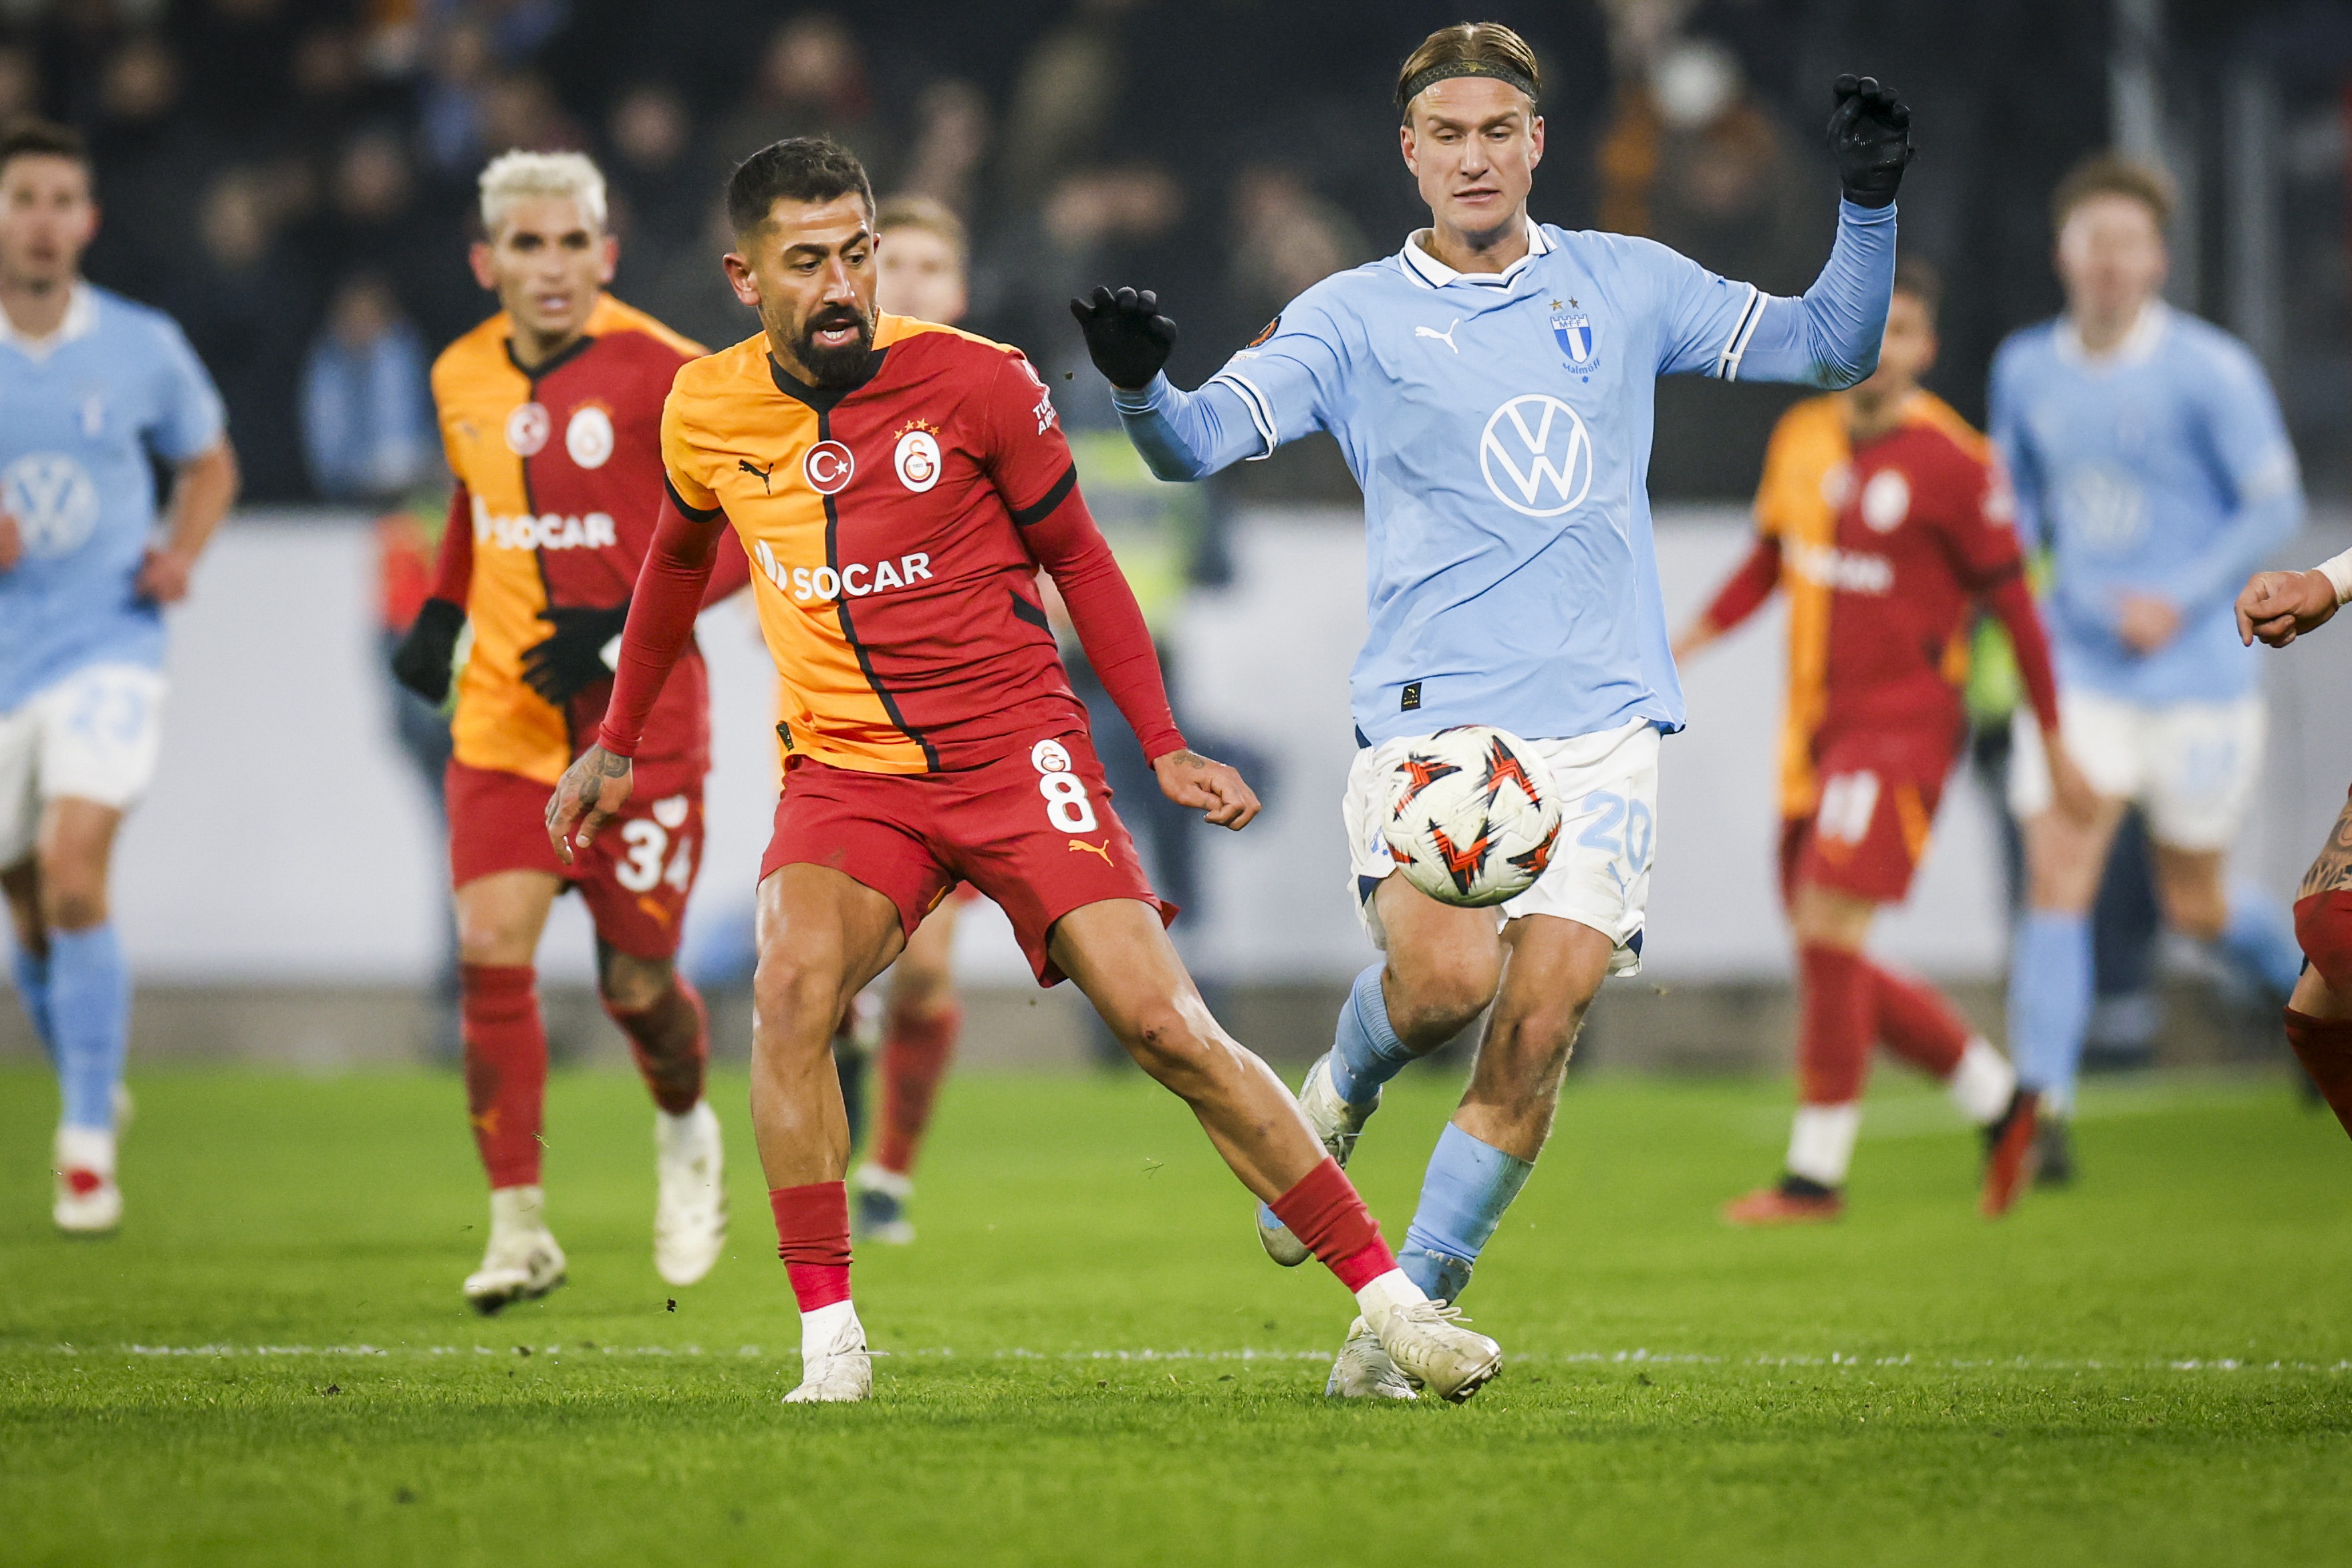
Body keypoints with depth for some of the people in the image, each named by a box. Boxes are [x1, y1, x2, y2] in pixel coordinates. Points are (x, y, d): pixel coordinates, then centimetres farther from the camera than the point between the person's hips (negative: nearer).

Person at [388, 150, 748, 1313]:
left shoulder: (661, 375, -13)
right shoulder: (463, 379, 4)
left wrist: (628, 626, -21)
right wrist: (440, 614, 8)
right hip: (504, 718, 4)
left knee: (636, 979, 0)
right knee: (491, 949, -13)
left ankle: (685, 1131, 35)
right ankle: (519, 1226, -7)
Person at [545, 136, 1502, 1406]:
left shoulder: (977, 383, -9)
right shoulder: (706, 413, 0)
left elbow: (1077, 561, 4)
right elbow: (678, 560, 22)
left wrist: (1165, 750, -1)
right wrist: (616, 744, 28)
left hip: (1017, 746, -2)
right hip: (845, 770, 2)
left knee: (1165, 1025, -12)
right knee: (791, 989, -27)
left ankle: (1390, 1303, -4)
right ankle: (830, 1347, -19)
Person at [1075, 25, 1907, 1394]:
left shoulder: (1627, 285, 14)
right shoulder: (1354, 318, 6)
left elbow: (1833, 348, 18)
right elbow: (1203, 442, -4)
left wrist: (1870, 205, 2)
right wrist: (1142, 383, -26)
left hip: (1600, 725, 2)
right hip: (1431, 713, -2)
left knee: (1541, 1023, -11)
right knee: (1445, 979, -24)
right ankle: (1339, 1096, 12)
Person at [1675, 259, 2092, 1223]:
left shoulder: (1951, 463, -10)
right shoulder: (1802, 439, 8)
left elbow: (2013, 604, -5)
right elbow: (1769, 563, 20)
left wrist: (2057, 750, -2)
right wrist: (1684, 645, 6)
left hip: (1904, 723, -7)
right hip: (1816, 729, 7)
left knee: (1828, 932, -15)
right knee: (1830, 964, 8)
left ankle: (1816, 1172, -7)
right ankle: (1996, 1099, 26)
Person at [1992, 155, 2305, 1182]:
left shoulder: (2210, 371, -10)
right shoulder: (2025, 368, 4)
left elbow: (2276, 508, -7)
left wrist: (2182, 600, -16)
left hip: (2197, 672, -3)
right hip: (2077, 670, 3)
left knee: (2194, 906, 8)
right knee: (2057, 879, -13)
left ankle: (2308, 987, 40)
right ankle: (2042, 1107, -14)